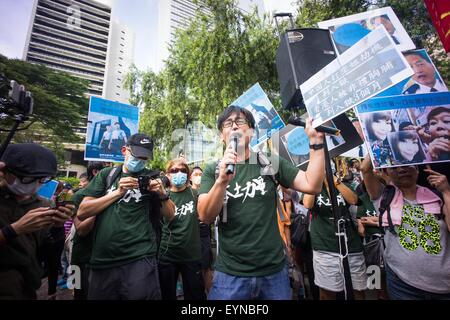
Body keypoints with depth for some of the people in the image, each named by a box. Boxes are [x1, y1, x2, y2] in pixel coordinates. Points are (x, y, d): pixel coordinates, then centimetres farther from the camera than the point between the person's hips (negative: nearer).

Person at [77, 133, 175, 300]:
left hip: (139, 260, -2)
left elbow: (170, 215, 4)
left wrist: (162, 194, -15)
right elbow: (81, 213, -1)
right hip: (102, 260, 2)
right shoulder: (106, 174, 8)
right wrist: (118, 192, -12)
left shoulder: (152, 178, 4)